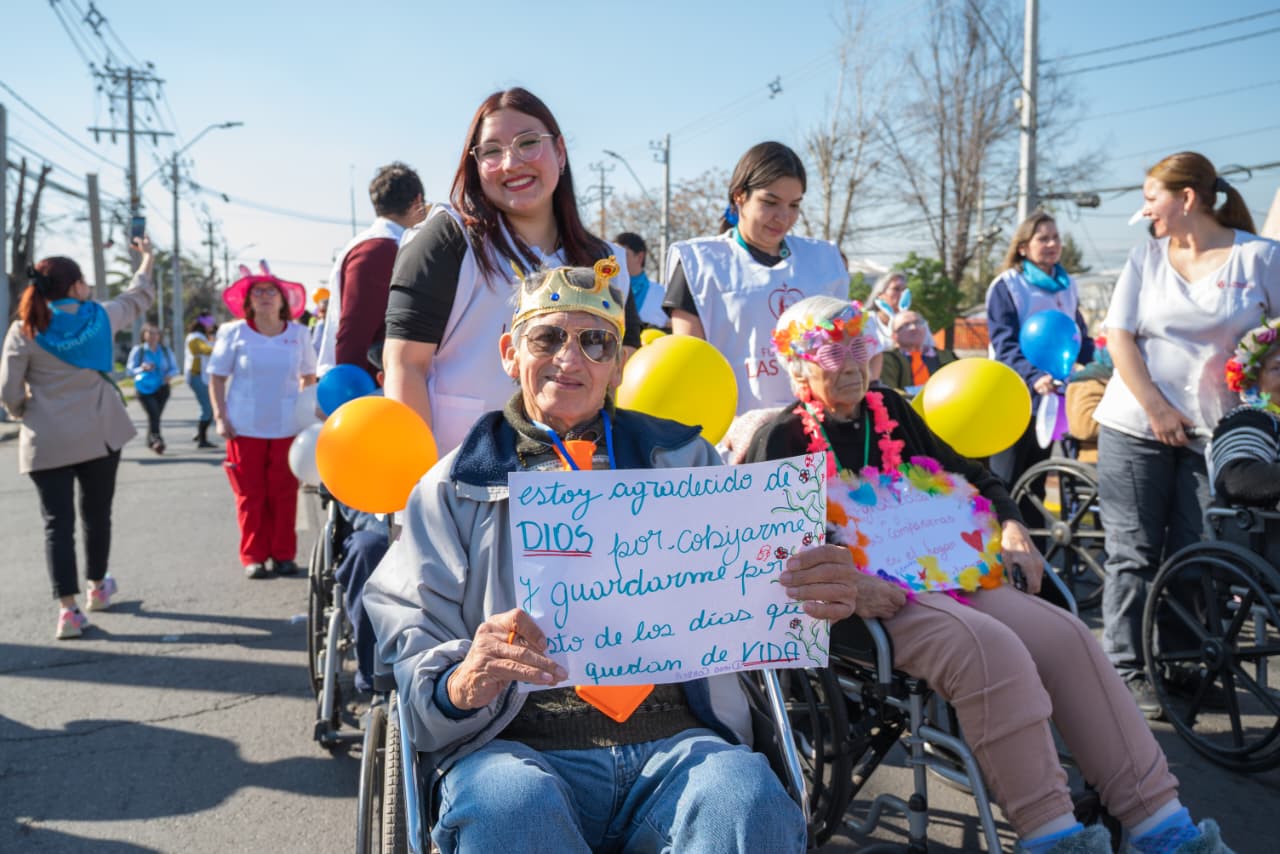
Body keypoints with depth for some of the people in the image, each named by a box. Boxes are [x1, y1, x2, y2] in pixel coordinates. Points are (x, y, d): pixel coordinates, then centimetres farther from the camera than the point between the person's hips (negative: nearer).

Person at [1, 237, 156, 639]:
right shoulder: (101, 317, -2)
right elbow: (138, 298, 18)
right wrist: (147, 259, 33)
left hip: (47, 442, -1)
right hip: (99, 435, 1)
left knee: (57, 522, 2)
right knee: (97, 513, 17)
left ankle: (68, 610, -2)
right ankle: (97, 588, 34)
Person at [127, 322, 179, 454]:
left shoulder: (165, 350, 7)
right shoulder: (138, 350, -1)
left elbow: (174, 368, 9)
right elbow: (130, 371, -4)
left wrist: (170, 375, -14)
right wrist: (142, 368, -24)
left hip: (161, 389, 4)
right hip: (144, 388, -4)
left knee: (155, 415, 10)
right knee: (153, 414, -22)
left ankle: (150, 441, 27)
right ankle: (156, 440, -34)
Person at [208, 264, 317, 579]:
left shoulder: (298, 334, 6)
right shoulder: (234, 333, 2)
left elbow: (309, 377, 15)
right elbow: (217, 377, 4)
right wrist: (220, 417, -5)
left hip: (287, 428, 1)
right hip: (245, 428, -1)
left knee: (284, 493, 4)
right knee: (250, 495, 3)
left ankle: (284, 554, 15)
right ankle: (253, 557, 13)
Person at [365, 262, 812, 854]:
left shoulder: (682, 460, 18)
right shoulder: (455, 487, 14)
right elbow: (412, 641, 6)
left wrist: (811, 595, -12)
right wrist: (461, 685, -17)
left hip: (677, 741, 1)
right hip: (520, 746, 0)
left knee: (749, 801, -31)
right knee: (507, 806, -34)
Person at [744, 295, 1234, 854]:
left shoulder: (888, 410, 19)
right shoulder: (782, 440, 0)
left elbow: (968, 476, 27)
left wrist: (1010, 525, 8)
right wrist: (848, 583, -28)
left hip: (942, 573, 7)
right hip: (871, 598, -7)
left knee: (1067, 638, -13)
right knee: (993, 650, -32)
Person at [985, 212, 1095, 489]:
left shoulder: (1068, 285, 12)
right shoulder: (1006, 286, -7)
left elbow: (1080, 338, 17)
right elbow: (1005, 345, -16)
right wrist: (1033, 377, -33)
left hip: (1053, 397, 6)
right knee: (1006, 484, -5)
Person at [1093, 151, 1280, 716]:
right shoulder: (1146, 256, 6)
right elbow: (1119, 337, 1)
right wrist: (1156, 408, -8)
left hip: (1213, 434, -1)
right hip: (1136, 428, 1)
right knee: (1133, 554, 1)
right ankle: (1128, 671, 8)